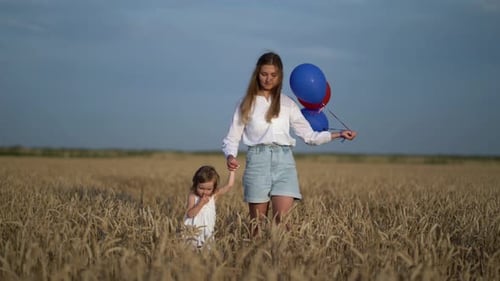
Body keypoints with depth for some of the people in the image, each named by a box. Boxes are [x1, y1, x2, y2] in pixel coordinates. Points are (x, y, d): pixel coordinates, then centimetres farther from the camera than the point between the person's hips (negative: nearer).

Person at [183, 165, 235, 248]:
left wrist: (232, 171, 1)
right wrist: (201, 203, -21)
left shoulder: (214, 195, -1)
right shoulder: (192, 196, -8)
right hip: (193, 230, -2)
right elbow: (190, 214, -15)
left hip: (207, 229, 2)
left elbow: (229, 185, -1)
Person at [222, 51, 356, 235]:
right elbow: (232, 138, 7)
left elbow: (309, 135, 13)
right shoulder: (247, 104, 9)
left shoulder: (287, 104, 13)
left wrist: (338, 134, 3)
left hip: (284, 161, 1)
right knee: (257, 225, 1)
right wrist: (230, 156, -14)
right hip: (257, 160, -1)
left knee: (282, 222, -12)